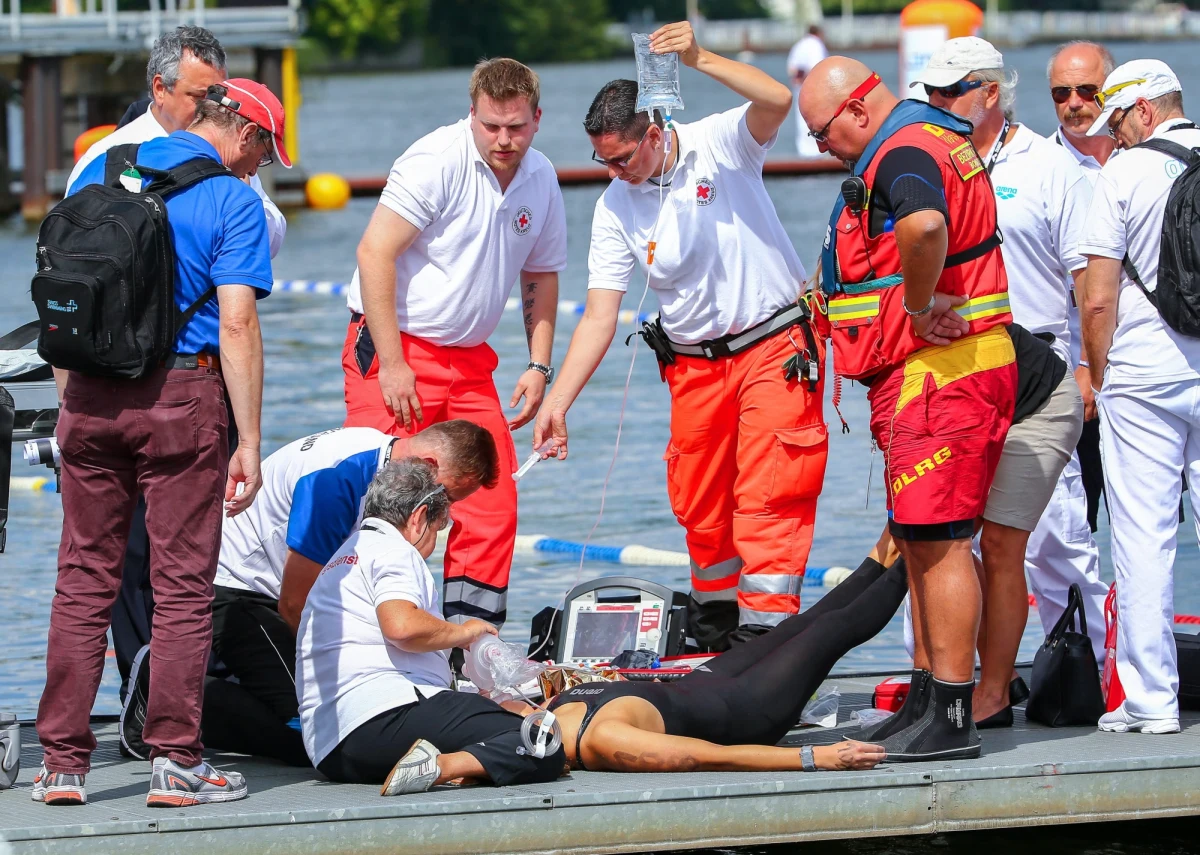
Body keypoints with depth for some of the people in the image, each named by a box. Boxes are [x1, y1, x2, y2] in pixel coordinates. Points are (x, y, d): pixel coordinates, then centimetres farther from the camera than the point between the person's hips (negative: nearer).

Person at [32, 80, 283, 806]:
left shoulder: (102, 172, 11)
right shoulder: (232, 200, -6)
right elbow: (236, 324, -12)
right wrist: (249, 442, -10)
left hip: (92, 393, 4)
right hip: (182, 398, -4)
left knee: (84, 580, 8)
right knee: (183, 583, 3)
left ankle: (63, 762, 7)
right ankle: (176, 761, 3)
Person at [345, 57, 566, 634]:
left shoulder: (541, 180, 6)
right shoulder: (437, 160, -16)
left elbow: (541, 275, 20)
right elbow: (375, 252, -20)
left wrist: (539, 366, 9)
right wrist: (391, 364, -22)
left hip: (469, 362, 7)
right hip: (392, 349, -7)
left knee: (492, 502, 1)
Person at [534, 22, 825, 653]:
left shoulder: (720, 144, -10)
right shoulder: (615, 209, -1)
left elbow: (777, 102, -31)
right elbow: (599, 318, -3)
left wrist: (699, 60, -40)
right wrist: (557, 403, -12)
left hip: (775, 345, -5)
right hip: (694, 362, 5)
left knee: (769, 494, -12)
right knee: (698, 504, 7)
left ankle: (765, 630, -13)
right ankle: (714, 621, 24)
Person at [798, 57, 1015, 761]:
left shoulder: (905, 155, -17)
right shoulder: (930, 142, 17)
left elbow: (923, 226, -40)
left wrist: (917, 306, -25)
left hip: (937, 369, -11)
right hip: (925, 377, 11)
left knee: (937, 541, -10)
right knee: (921, 542, 15)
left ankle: (952, 719, -11)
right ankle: (930, 698, 21)